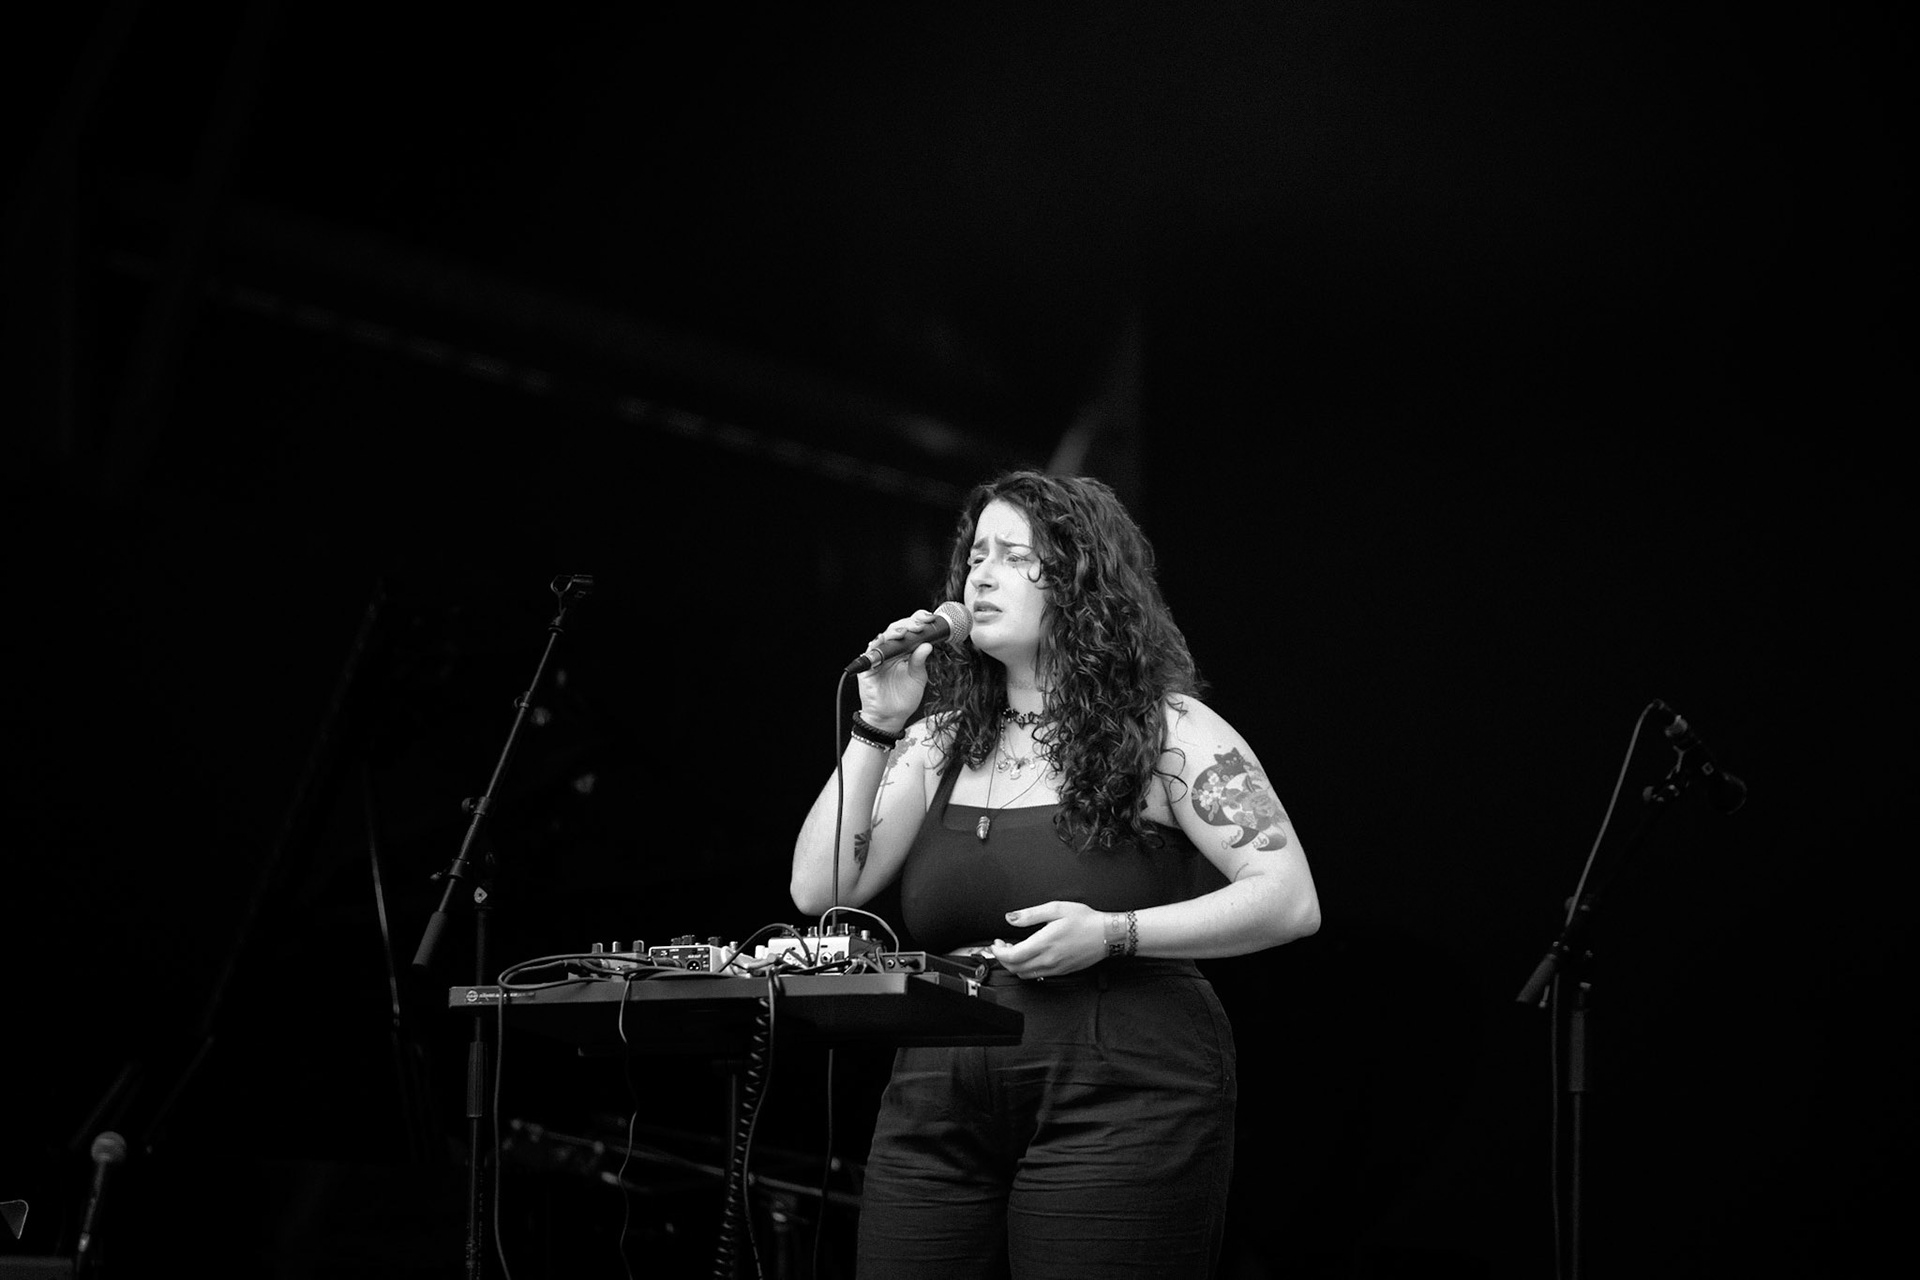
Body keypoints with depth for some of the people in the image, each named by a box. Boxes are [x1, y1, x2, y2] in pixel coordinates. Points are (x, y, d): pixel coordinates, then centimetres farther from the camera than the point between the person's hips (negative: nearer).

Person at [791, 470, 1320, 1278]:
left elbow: (1291, 901, -8)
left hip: (1119, 1111, -4)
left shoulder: (1167, 733, -1)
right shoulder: (940, 743, 12)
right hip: (938, 1114, 5)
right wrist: (876, 728, -1)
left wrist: (1113, 935, -17)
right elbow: (819, 891, 5)